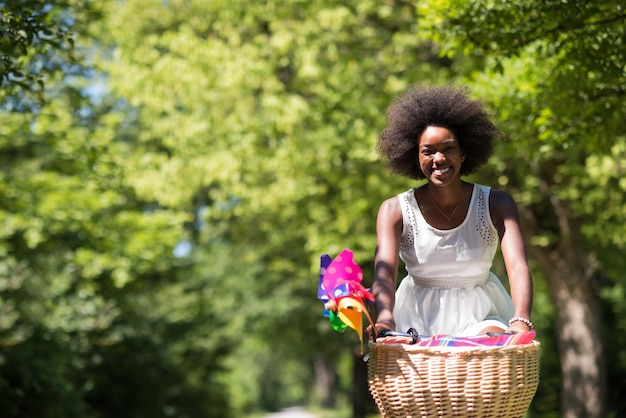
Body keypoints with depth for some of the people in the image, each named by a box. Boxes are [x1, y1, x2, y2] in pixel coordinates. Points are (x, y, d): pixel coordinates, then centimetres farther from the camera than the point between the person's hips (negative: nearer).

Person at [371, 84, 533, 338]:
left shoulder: (496, 205, -5)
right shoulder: (395, 210, -6)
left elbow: (518, 265, -21)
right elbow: (384, 272, -21)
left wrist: (520, 322, -42)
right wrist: (385, 320, -45)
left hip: (480, 316, 0)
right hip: (418, 316, 1)